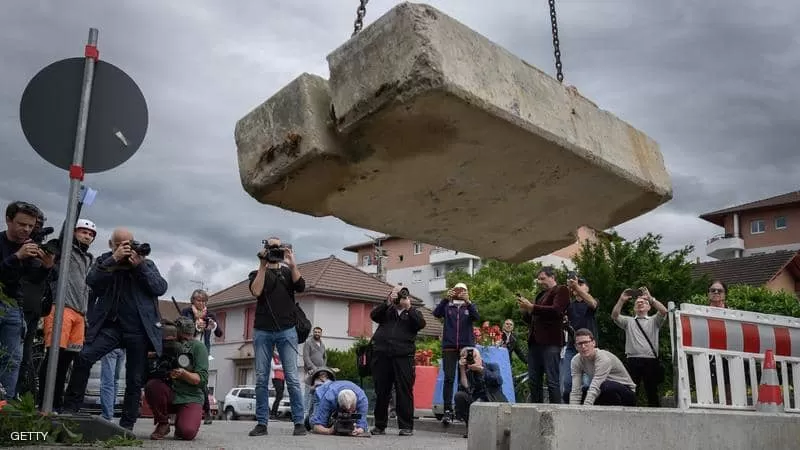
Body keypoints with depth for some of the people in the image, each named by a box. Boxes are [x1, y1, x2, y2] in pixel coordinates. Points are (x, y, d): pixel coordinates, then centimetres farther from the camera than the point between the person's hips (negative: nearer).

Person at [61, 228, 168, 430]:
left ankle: (126, 425, 14)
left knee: (135, 380, 3)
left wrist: (140, 265, -12)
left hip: (139, 329, 0)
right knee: (83, 358, -20)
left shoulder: (147, 263, 9)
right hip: (111, 325, 0)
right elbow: (91, 280, -8)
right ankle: (70, 408, -6)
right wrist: (114, 259, -16)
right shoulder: (104, 260, 10)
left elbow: (161, 288, -3)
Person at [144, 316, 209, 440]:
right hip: (169, 395, 3)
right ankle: (163, 424, -6)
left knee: (187, 433, -27)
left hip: (191, 398, -3)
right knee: (152, 386, -29)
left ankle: (179, 420, 11)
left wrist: (183, 373, -30)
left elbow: (202, 379, -13)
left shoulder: (198, 347, -7)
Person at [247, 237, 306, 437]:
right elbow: (256, 291, -5)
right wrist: (263, 265, -6)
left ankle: (299, 422, -3)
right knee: (261, 379, -1)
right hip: (262, 331, 1)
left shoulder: (288, 272, 17)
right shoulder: (257, 273, 15)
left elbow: (300, 287, -3)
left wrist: (292, 263, -10)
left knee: (292, 378, -5)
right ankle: (261, 423, 4)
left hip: (286, 330, 0)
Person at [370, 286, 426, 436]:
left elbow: (421, 324, -3)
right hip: (382, 355, 2)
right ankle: (380, 425, 15)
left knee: (404, 391, -3)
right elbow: (373, 315, 1)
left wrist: (408, 307, -8)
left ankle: (406, 426, 3)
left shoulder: (413, 313, 16)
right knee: (381, 391, 6)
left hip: (403, 356, -2)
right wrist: (388, 302, -9)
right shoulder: (386, 310, 19)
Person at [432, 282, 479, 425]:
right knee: (449, 378, -6)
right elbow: (436, 313, -7)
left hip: (467, 346, 0)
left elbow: (477, 318, -7)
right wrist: (445, 299, -18)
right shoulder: (447, 306, 12)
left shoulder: (470, 306, 13)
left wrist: (468, 302, -19)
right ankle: (447, 411, -7)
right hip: (449, 347, 0)